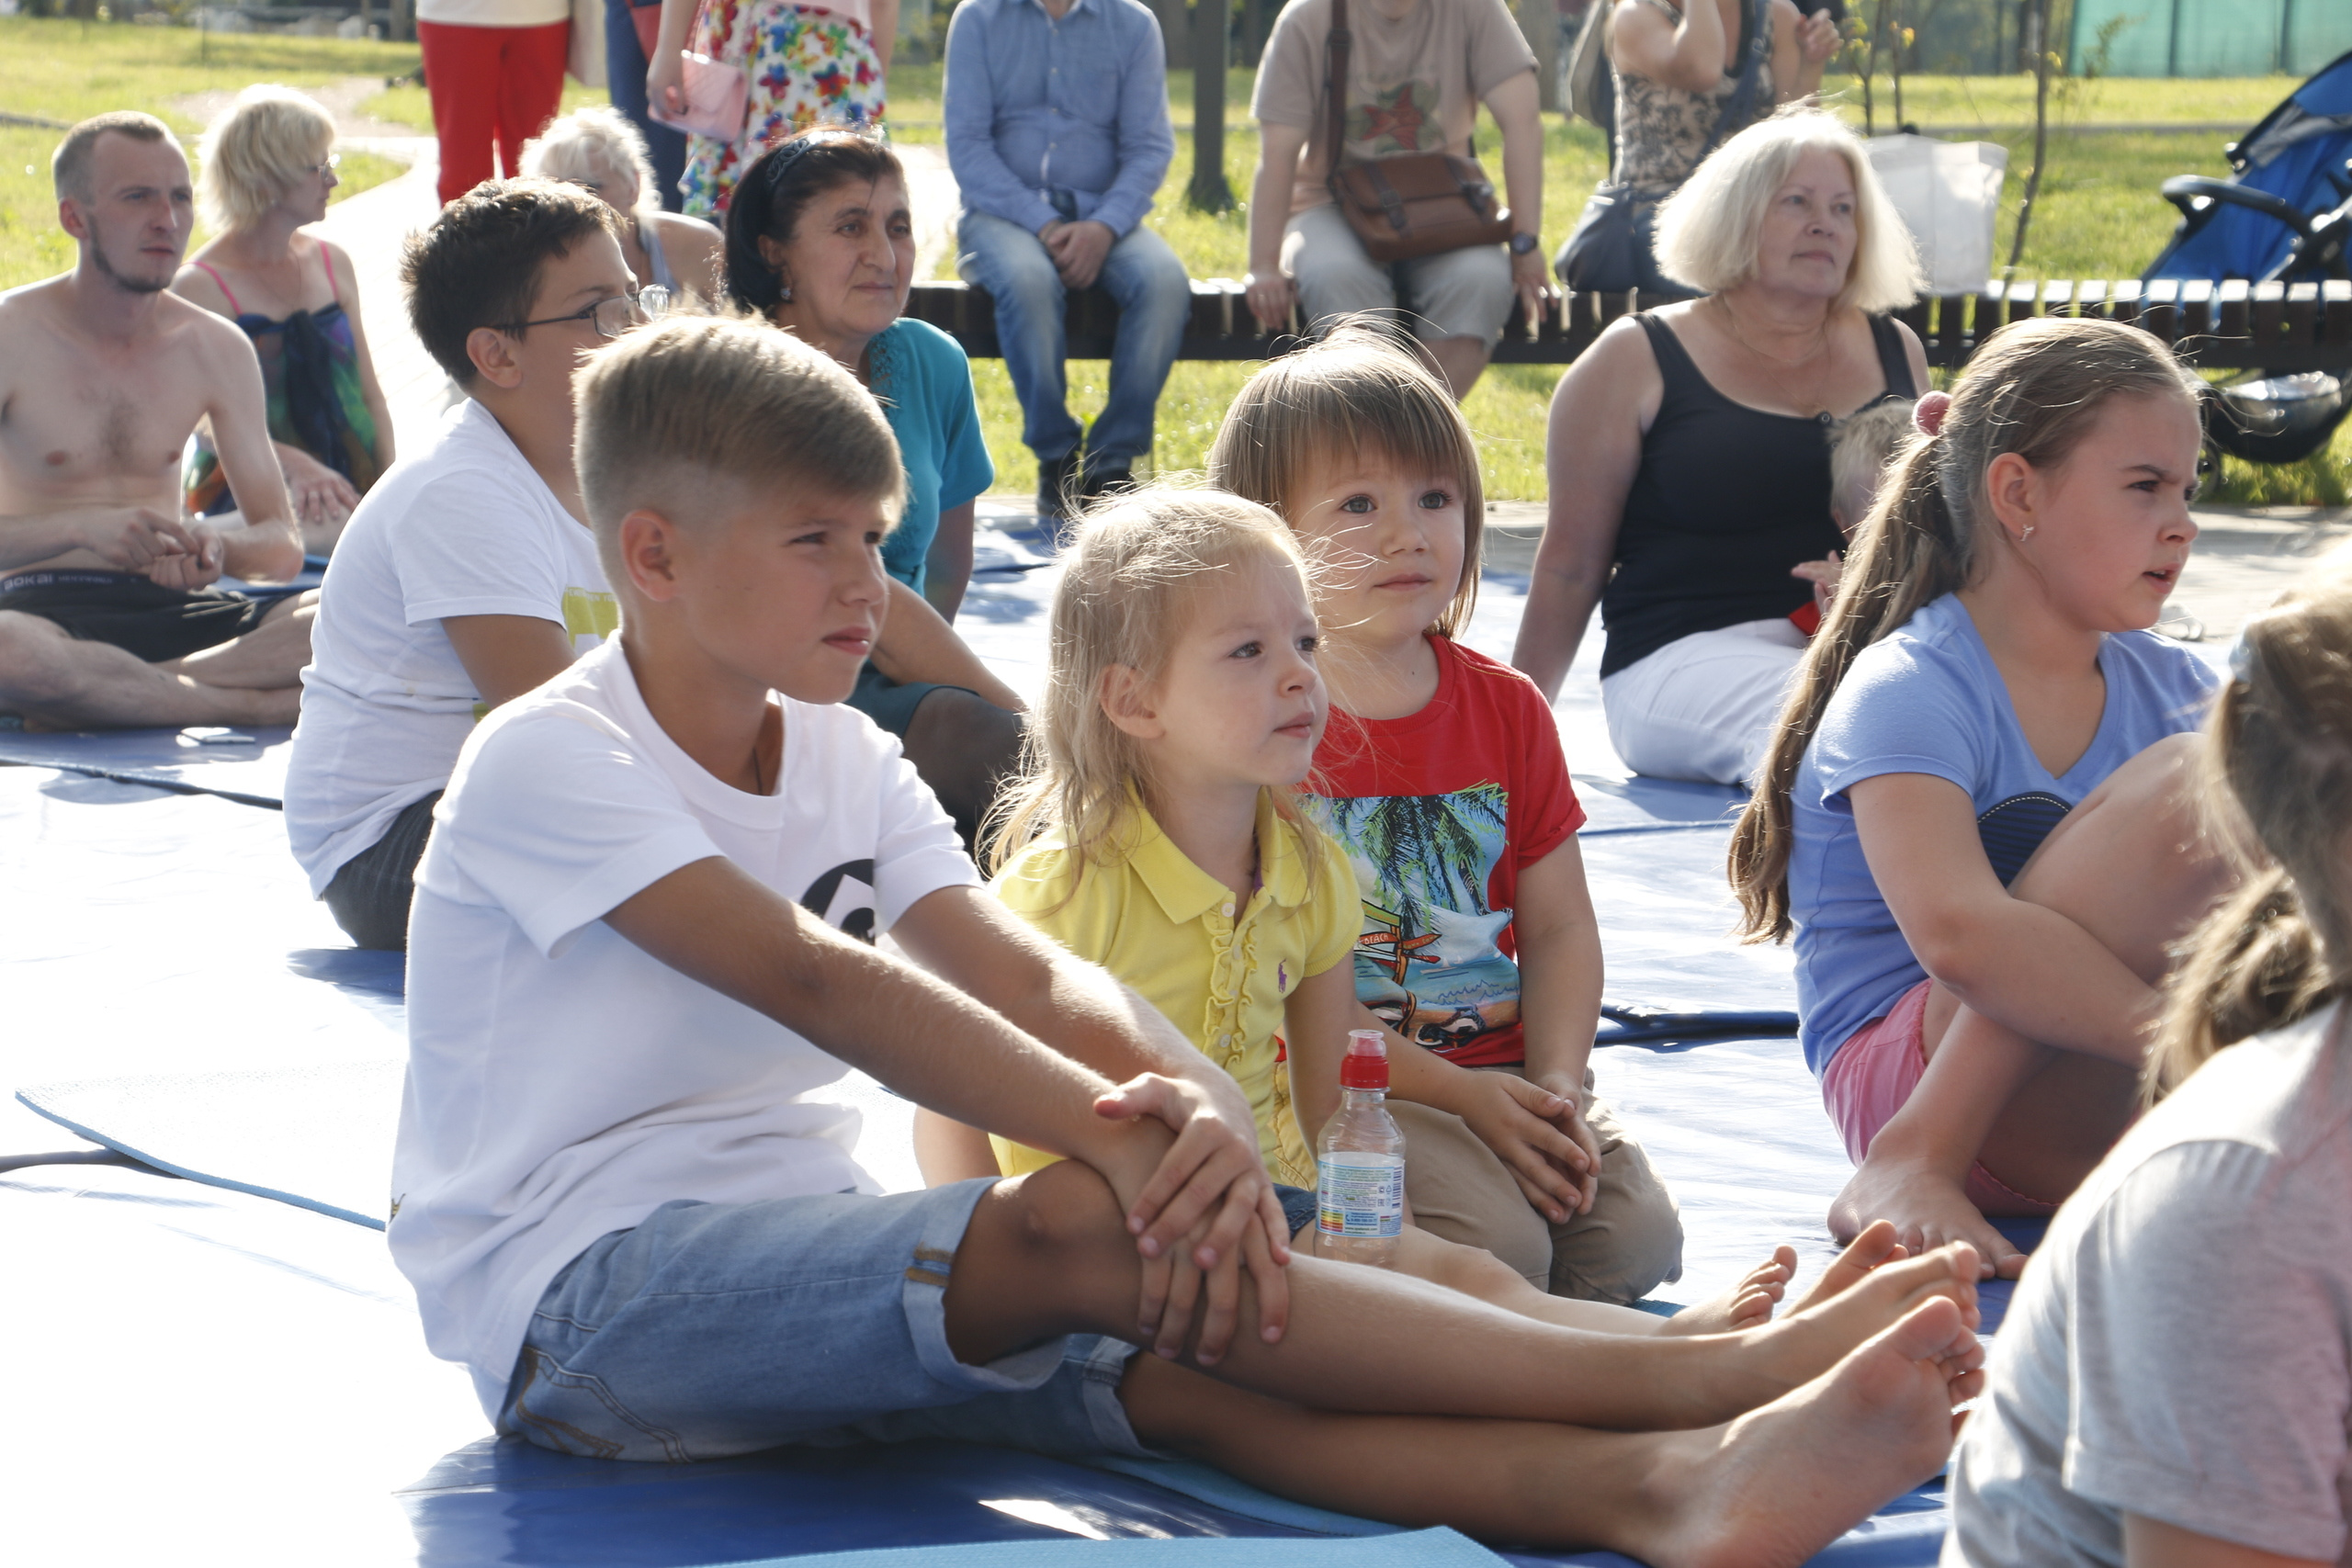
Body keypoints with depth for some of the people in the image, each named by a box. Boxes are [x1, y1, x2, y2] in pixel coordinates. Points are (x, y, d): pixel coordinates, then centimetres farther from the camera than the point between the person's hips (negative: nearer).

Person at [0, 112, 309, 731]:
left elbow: (282, 546, 9)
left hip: (173, 608, 4)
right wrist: (79, 529, -26)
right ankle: (267, 705, -27)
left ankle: (99, 699, -30)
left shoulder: (217, 349, 9)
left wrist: (217, 546, -15)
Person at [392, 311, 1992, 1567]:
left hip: (791, 1267, 7)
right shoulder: (547, 764, -10)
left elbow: (1029, 974, -2)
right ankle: (1711, 1374, -36)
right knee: (1076, 1232, -29)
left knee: (1175, 1366, -22)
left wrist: (1204, 1106, -25)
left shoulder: (844, 764, 13)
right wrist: (1119, 1132, -34)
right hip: (574, 1292, -7)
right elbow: (810, 977, -24)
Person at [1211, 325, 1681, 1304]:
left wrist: (1557, 1088, -9)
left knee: (1635, 1240, -17)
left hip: (1507, 1069, 6)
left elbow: (1559, 927, 10)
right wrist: (1456, 1093, -18)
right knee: (1495, 1247, -27)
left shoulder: (1506, 709, 12)